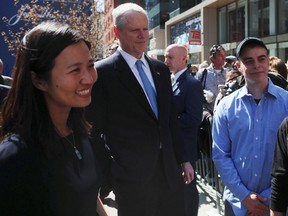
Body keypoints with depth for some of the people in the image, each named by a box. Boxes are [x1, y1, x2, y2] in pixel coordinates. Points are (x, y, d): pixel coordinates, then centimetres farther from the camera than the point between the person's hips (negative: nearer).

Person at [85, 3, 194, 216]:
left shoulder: (160, 68, 9)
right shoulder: (103, 73, -10)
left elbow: (171, 119, 13)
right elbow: (96, 130, -7)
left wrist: (183, 159, 13)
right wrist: (106, 173, -7)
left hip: (169, 169, 6)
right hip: (133, 175, -5)